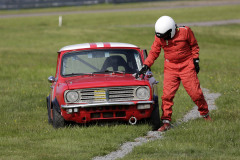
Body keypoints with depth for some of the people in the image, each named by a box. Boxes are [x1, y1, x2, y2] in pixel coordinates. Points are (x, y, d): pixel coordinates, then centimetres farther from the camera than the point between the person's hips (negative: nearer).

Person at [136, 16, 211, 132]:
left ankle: (205, 114, 23)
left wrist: (196, 60, -1)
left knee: (195, 92, -1)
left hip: (187, 66, -2)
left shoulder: (185, 32, -15)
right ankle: (166, 122, -4)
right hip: (170, 68, 2)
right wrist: (145, 66, -10)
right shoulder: (159, 37, -9)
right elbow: (154, 52, 0)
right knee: (167, 95, -9)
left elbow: (194, 46, 0)